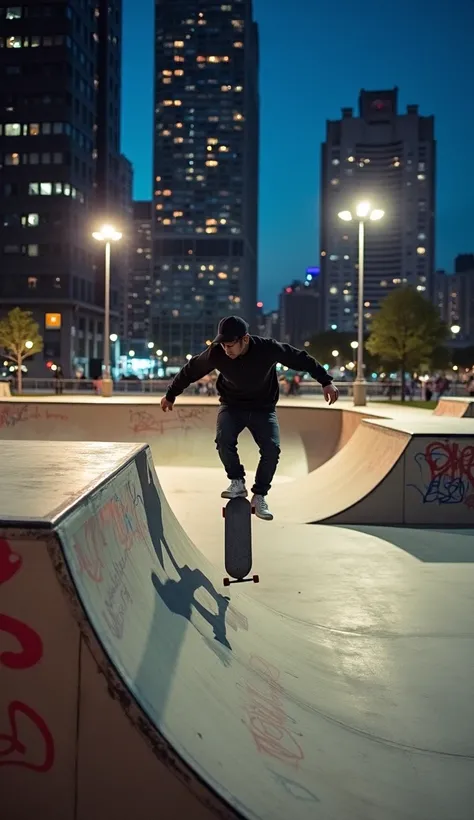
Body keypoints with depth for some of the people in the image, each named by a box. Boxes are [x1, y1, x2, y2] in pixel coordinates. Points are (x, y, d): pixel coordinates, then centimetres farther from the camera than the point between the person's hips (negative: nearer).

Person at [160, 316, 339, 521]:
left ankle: (259, 496, -1)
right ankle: (237, 483, -6)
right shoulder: (216, 353, -22)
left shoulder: (268, 349, -26)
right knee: (223, 440, -27)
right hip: (232, 406, 0)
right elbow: (191, 370, -5)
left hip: (263, 408, 0)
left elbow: (302, 359, -13)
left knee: (272, 449, -18)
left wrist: (326, 381, -13)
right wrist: (170, 395, 6)